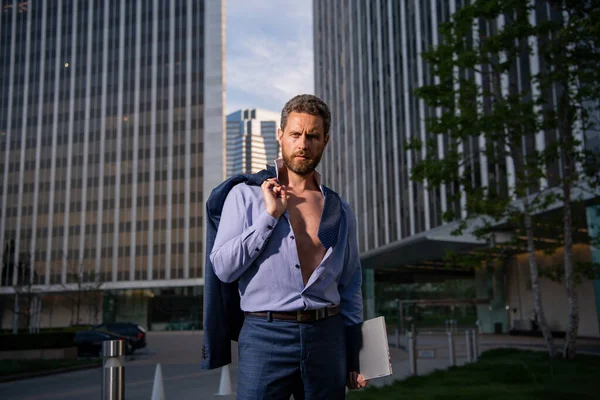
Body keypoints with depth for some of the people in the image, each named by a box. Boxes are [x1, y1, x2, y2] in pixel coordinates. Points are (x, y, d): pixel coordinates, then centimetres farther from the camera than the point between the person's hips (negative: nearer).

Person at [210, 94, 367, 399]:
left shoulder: (339, 210, 10)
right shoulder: (246, 195, 2)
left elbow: (350, 287, 13)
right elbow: (223, 268, -7)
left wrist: (355, 357, 10)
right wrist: (270, 215, -11)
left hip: (327, 336, 3)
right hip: (265, 336, -3)